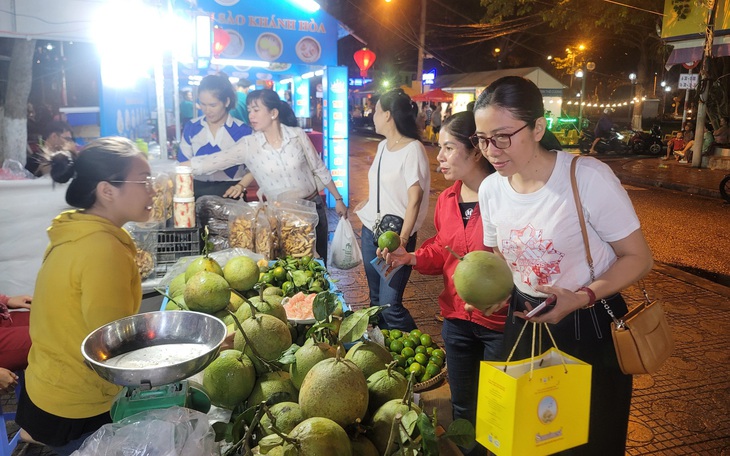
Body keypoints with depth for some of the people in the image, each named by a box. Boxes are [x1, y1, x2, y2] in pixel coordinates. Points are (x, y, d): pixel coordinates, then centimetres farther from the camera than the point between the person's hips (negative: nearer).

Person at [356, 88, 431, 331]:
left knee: (390, 305, -9)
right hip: (370, 231, 8)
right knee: (375, 299, 15)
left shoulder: (413, 149, -13)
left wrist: (403, 239, -19)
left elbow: (415, 198, -16)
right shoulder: (382, 146, 11)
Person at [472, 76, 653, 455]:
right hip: (524, 323, 5)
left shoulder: (588, 177, -23)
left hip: (590, 330, -4)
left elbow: (639, 258, -13)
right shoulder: (490, 189, -5)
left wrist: (584, 297, -28)